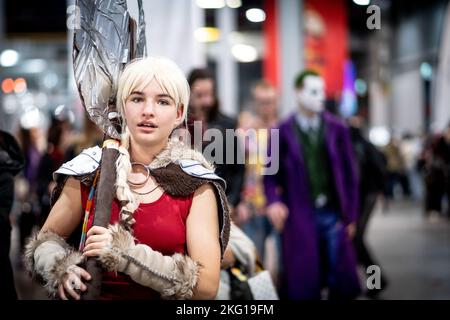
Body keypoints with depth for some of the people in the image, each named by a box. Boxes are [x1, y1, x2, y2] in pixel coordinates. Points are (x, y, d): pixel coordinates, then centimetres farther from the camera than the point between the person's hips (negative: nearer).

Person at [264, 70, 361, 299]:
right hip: (299, 218, -2)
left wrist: (350, 215, 4)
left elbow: (349, 174, 7)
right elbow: (271, 173, 2)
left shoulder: (337, 129, 5)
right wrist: (273, 201, -17)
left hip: (334, 215, 2)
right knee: (302, 282, 2)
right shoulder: (283, 132, 0)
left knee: (341, 280, 4)